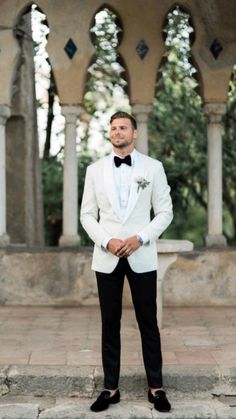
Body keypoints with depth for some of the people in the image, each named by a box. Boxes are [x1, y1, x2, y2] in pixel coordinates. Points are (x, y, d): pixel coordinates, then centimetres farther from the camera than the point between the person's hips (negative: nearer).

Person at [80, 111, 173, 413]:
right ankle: (110, 388, 14)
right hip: (106, 258, 1)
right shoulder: (95, 170, 6)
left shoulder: (153, 168, 2)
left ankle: (156, 387, 13)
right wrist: (106, 241, -11)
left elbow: (165, 212, 1)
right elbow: (87, 214, 5)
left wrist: (139, 238, -13)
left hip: (141, 257, -1)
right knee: (110, 324, 6)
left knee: (148, 323, 4)